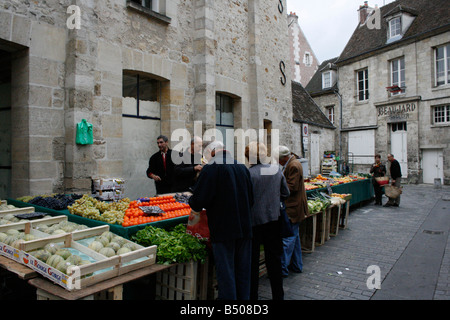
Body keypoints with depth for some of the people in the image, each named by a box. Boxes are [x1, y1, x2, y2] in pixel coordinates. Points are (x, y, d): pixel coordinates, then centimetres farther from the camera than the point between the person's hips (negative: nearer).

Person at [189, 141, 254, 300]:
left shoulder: (211, 168, -12)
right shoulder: (242, 167, 8)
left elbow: (197, 202, -15)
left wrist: (192, 201, 6)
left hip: (223, 230, -6)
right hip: (244, 227, 7)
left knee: (225, 271, 5)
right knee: (243, 270, 18)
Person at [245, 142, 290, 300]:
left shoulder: (247, 174, -16)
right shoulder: (277, 170, -3)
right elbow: (285, 194, 5)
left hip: (253, 221, -4)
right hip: (273, 220, 4)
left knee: (252, 262, 11)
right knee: (274, 258, 17)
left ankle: (252, 295, 23)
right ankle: (278, 295, 29)